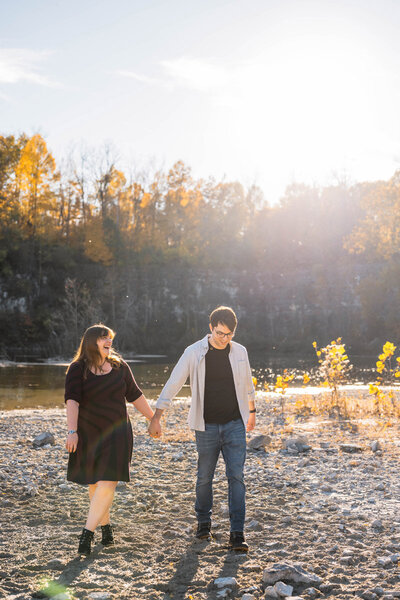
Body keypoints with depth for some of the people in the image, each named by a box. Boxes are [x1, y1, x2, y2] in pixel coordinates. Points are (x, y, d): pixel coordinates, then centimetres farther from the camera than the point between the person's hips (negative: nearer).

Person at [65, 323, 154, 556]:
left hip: (117, 433, 1)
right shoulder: (78, 369, -5)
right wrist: (72, 431, -28)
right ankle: (106, 526, 28)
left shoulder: (119, 366, 5)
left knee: (107, 484, -10)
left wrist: (153, 419, 18)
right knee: (95, 484, 8)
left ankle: (87, 533, -6)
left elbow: (135, 395, 14)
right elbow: (72, 400, -17)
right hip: (89, 434, -1)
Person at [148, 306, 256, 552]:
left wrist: (252, 412, 29)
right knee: (204, 477, 8)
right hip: (206, 426, -1)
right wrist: (156, 418, -10)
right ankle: (204, 523, 30)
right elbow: (173, 384, -6)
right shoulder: (194, 353, -7)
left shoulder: (240, 352, 2)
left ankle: (237, 534, -3)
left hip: (235, 424, 1)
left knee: (236, 476, -5)